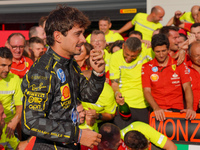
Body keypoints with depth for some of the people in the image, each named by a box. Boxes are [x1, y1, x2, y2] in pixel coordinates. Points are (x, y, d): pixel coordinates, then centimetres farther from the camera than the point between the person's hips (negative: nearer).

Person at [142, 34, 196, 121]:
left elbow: (187, 87, 1)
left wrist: (190, 108, -18)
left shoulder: (179, 64, 9)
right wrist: (156, 108, -19)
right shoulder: (146, 67, 8)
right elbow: (147, 91, 0)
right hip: (158, 110, 0)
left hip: (177, 108, 0)